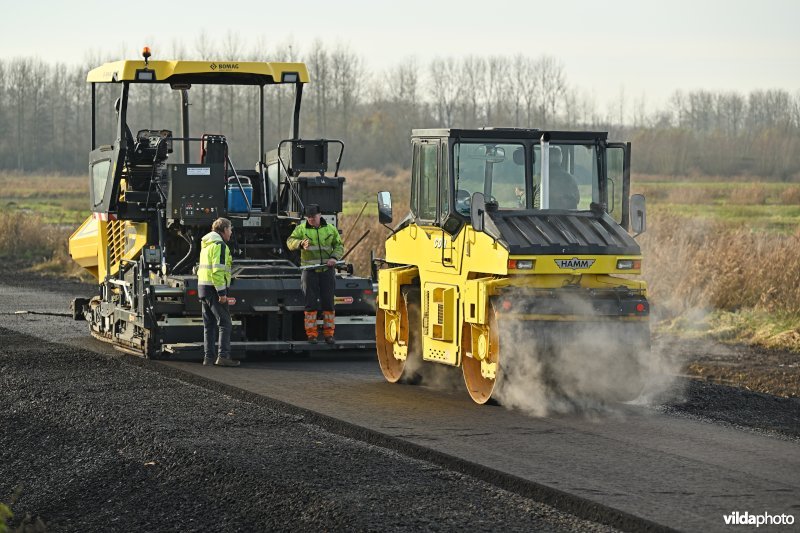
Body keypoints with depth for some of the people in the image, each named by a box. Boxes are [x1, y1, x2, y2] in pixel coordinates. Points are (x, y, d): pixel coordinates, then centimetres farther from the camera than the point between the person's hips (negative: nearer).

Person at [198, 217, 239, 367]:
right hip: (214, 287, -9)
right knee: (224, 322, -7)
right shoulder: (219, 245, -11)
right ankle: (223, 356, -14)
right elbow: (217, 270, -20)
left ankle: (208, 356, 11)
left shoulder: (206, 245, 19)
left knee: (209, 324, 12)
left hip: (203, 287, 9)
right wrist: (222, 292, -21)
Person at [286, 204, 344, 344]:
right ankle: (311, 334, 1)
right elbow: (290, 242, -7)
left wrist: (334, 258, -6)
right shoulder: (301, 229, 3)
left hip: (327, 271, 2)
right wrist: (300, 243, -28)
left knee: (328, 303, 2)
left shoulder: (330, 229, 9)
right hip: (310, 271, -2)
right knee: (311, 303, -4)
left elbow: (339, 246, 13)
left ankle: (328, 333, 9)